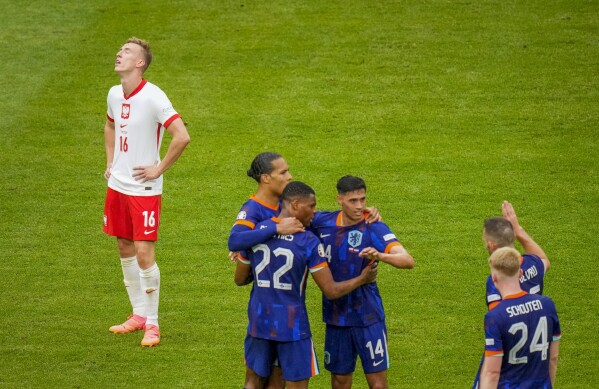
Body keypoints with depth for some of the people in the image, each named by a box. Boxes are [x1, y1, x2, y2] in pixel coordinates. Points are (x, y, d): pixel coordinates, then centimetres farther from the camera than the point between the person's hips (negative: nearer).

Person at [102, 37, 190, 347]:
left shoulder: (153, 98, -18)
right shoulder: (115, 94, 5)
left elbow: (182, 137, -23)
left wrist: (159, 169, -16)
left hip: (144, 190, -8)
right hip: (117, 185, 8)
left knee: (144, 254, -8)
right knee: (125, 250, 13)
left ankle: (152, 324, 3)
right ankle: (139, 314, 26)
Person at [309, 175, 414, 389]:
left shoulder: (374, 228, -13)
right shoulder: (322, 222, -2)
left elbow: (408, 261, -25)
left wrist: (380, 256, -45)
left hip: (367, 316, -4)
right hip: (336, 315, 4)